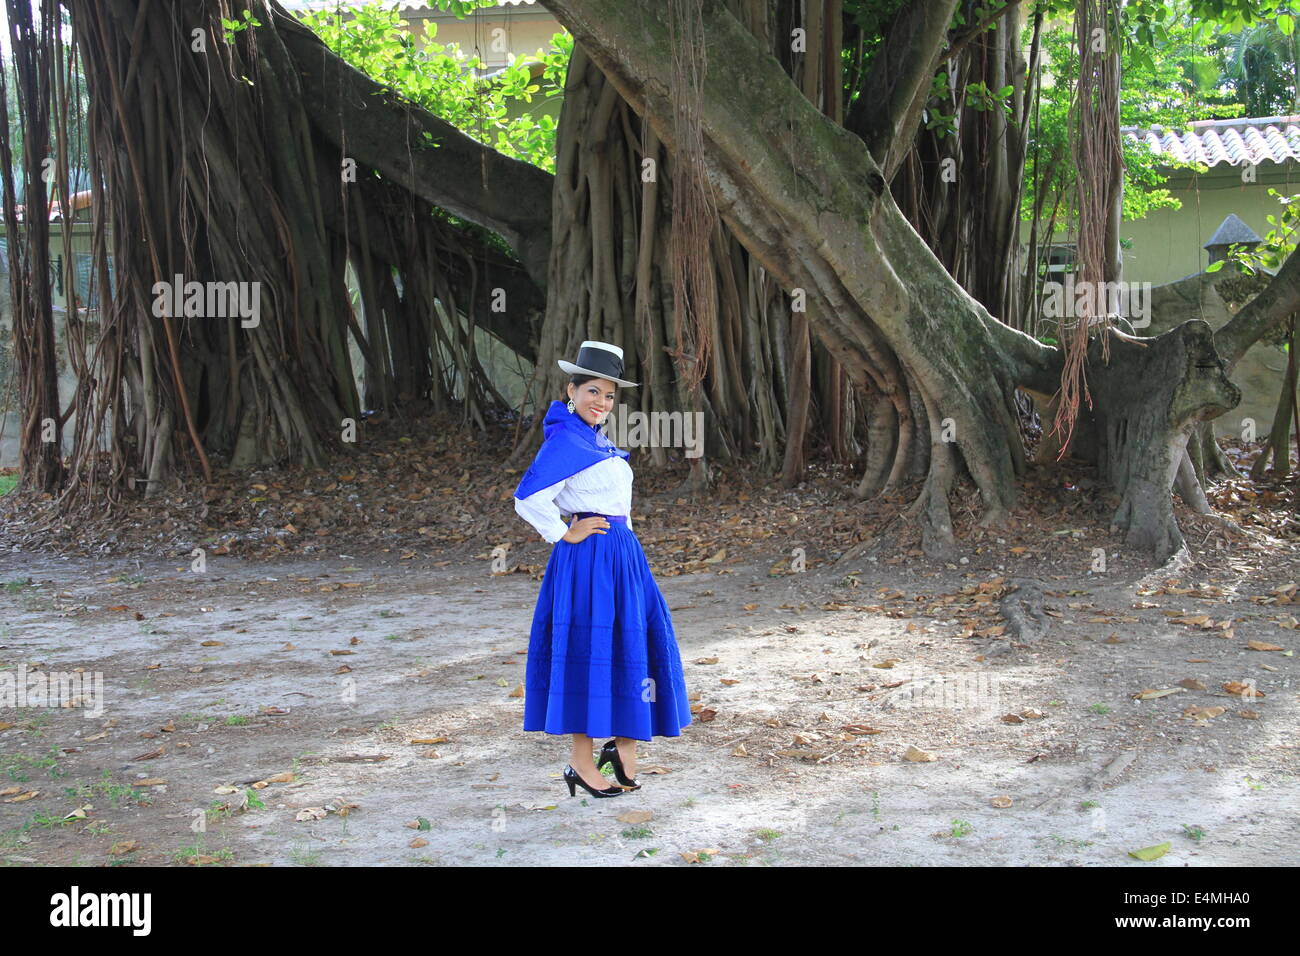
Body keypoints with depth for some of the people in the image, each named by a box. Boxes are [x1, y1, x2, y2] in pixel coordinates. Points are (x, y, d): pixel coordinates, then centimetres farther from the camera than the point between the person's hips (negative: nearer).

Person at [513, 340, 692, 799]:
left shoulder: (596, 439, 14)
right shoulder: (565, 441, -15)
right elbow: (528, 498, -24)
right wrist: (565, 535, -15)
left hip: (622, 554, 10)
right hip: (590, 558, -10)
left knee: (636, 642, 10)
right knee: (591, 649, -5)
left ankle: (626, 743, 19)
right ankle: (581, 762, 4)